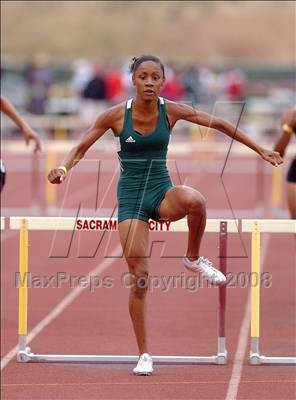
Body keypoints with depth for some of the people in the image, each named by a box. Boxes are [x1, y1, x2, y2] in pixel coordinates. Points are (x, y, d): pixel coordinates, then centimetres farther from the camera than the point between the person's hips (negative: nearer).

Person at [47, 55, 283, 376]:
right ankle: (144, 355, 8)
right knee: (139, 277, -6)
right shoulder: (116, 115, -8)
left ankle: (193, 259, -8)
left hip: (162, 192, 1)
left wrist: (260, 150, 0)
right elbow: (81, 148, 0)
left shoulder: (171, 111, -5)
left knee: (195, 201, -37)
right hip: (130, 196, -1)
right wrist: (64, 168, -21)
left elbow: (219, 124, 1)